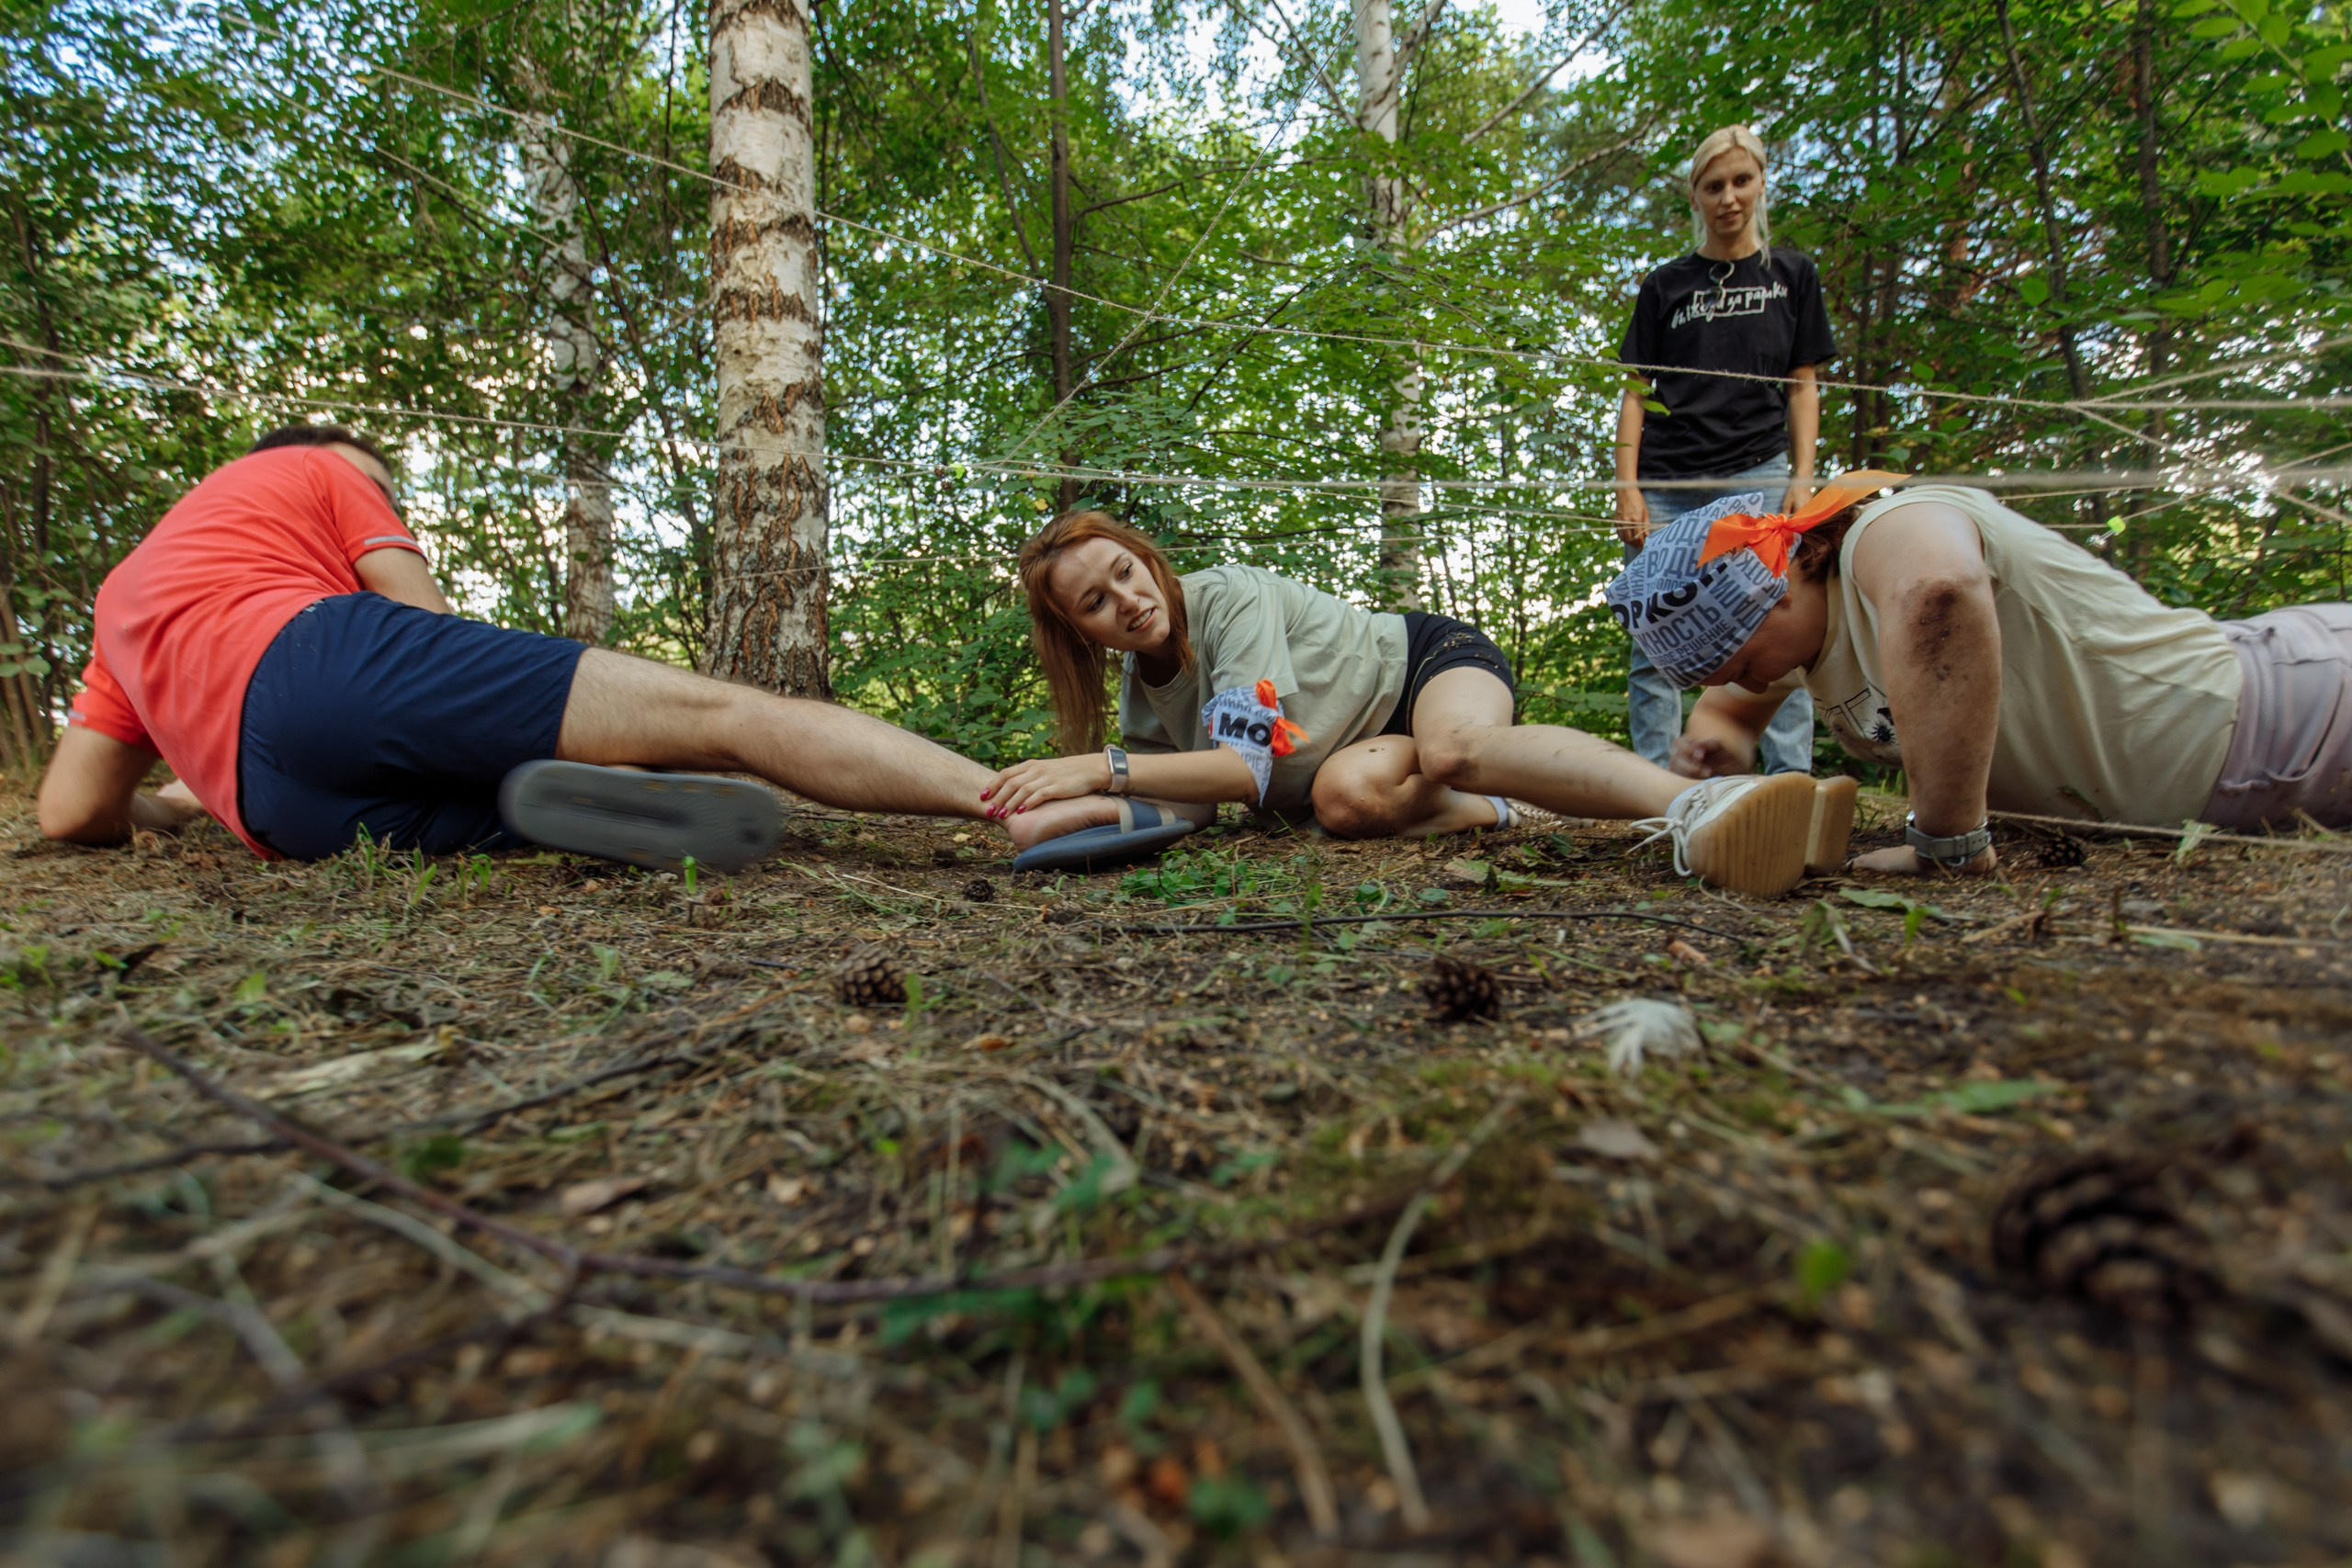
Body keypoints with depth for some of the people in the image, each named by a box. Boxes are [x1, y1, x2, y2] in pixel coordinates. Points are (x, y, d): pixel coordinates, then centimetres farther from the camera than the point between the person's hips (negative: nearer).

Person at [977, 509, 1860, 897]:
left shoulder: (1227, 598, -19)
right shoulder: (1143, 699, 3)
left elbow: (1248, 765, -26)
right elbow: (1188, 804, -7)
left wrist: (1102, 768, -31)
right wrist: (1066, 809, -22)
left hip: (1430, 659, -5)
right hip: (1374, 744, 5)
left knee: (1456, 747, -42)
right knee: (1343, 795, -34)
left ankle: (1699, 812, -60)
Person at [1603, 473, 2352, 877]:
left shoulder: (1884, 533, -35)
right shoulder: (1790, 625, -9)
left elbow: (1940, 592, -59)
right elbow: (1727, 706, 9)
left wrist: (1948, 844, -51)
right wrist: (1721, 741, -17)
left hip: (2247, 717, -8)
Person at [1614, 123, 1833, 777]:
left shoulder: (1791, 274, 17)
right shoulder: (1666, 284, 15)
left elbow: (1802, 386, 14)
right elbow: (1636, 392, 10)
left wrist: (1802, 476, 0)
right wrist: (1628, 488, -2)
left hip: (1757, 473, 0)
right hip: (1667, 484, 0)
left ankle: (1793, 786, -7)